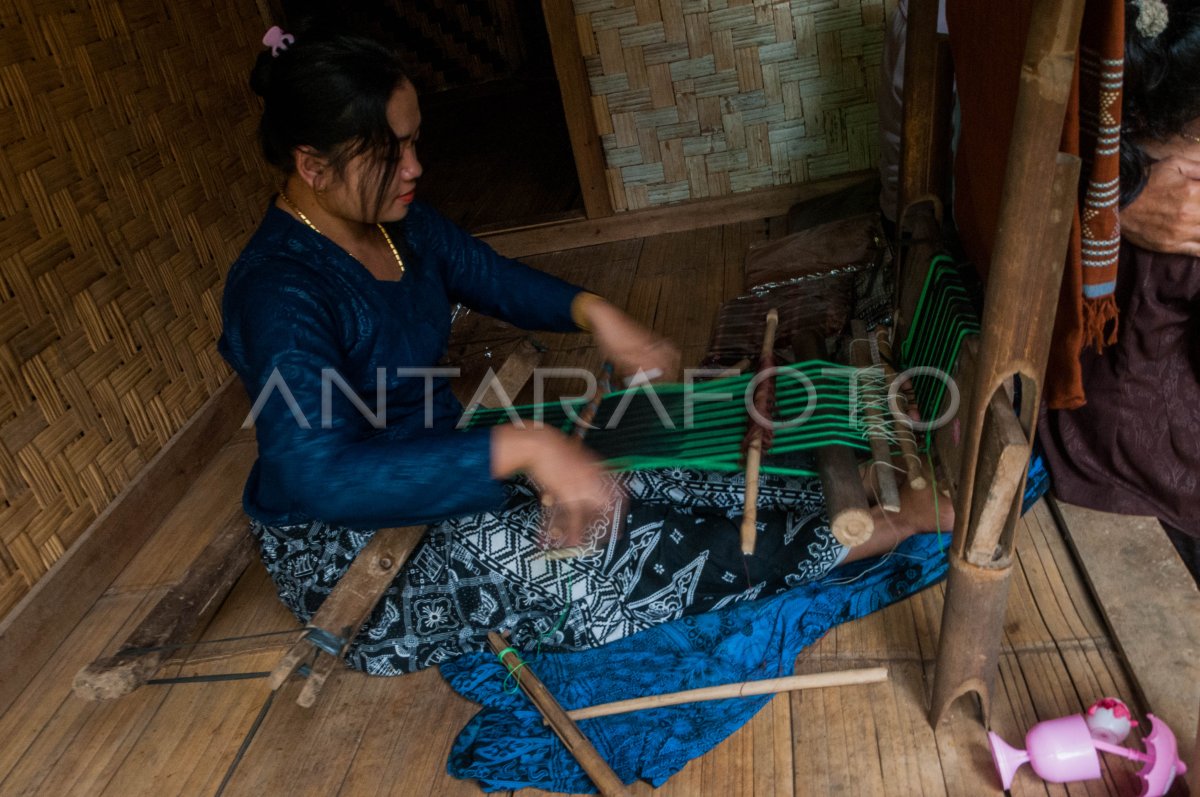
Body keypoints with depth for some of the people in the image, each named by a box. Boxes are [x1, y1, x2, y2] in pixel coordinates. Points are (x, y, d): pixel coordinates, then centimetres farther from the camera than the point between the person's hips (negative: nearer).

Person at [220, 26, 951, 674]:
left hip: (439, 458, 8)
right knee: (593, 549, -26)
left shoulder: (396, 219, -2)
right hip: (347, 545, -8)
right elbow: (320, 476, -40)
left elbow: (494, 278, 11)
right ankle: (856, 536, -20)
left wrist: (591, 311, -11)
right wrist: (523, 448, -47)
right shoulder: (276, 292, -28)